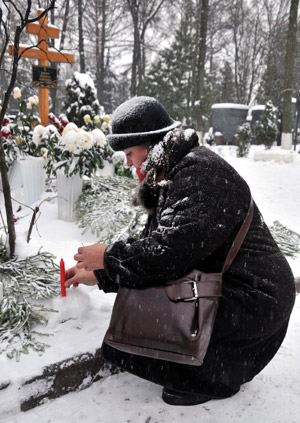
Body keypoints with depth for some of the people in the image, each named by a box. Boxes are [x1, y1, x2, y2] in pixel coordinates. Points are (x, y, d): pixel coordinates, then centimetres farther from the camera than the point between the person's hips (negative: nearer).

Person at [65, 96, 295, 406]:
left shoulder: (199, 171, -18)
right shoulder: (173, 175, 14)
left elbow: (170, 251, -25)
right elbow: (152, 245, 14)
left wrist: (109, 257, -11)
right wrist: (98, 275, 12)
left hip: (251, 298, -10)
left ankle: (217, 376, 3)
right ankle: (215, 362, 13)